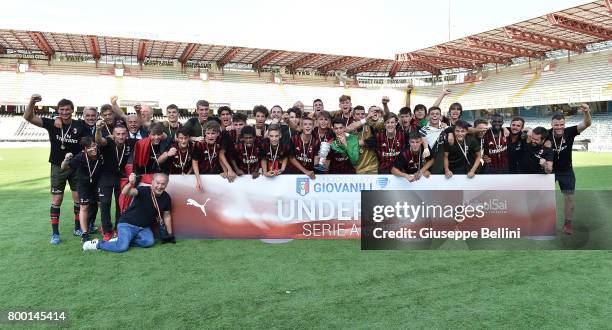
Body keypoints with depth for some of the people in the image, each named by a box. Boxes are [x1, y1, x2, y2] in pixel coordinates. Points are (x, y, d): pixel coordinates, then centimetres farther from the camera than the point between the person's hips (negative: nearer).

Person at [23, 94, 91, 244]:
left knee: (78, 198, 6)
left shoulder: (80, 125, -5)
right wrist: (32, 102, -28)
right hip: (58, 167, -1)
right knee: (56, 200, 1)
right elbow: (28, 117, -12)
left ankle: (78, 228, 22)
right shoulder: (52, 123, -5)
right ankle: (55, 233, 11)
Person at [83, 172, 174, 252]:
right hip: (128, 224, -5)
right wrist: (131, 184, -59)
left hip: (144, 228, 5)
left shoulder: (166, 198, -4)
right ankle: (97, 244, 4)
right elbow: (125, 192, -36)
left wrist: (170, 234, 10)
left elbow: (167, 216, 8)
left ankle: (122, 240, -3)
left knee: (149, 241, -25)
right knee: (122, 247, -23)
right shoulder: (144, 190, -19)